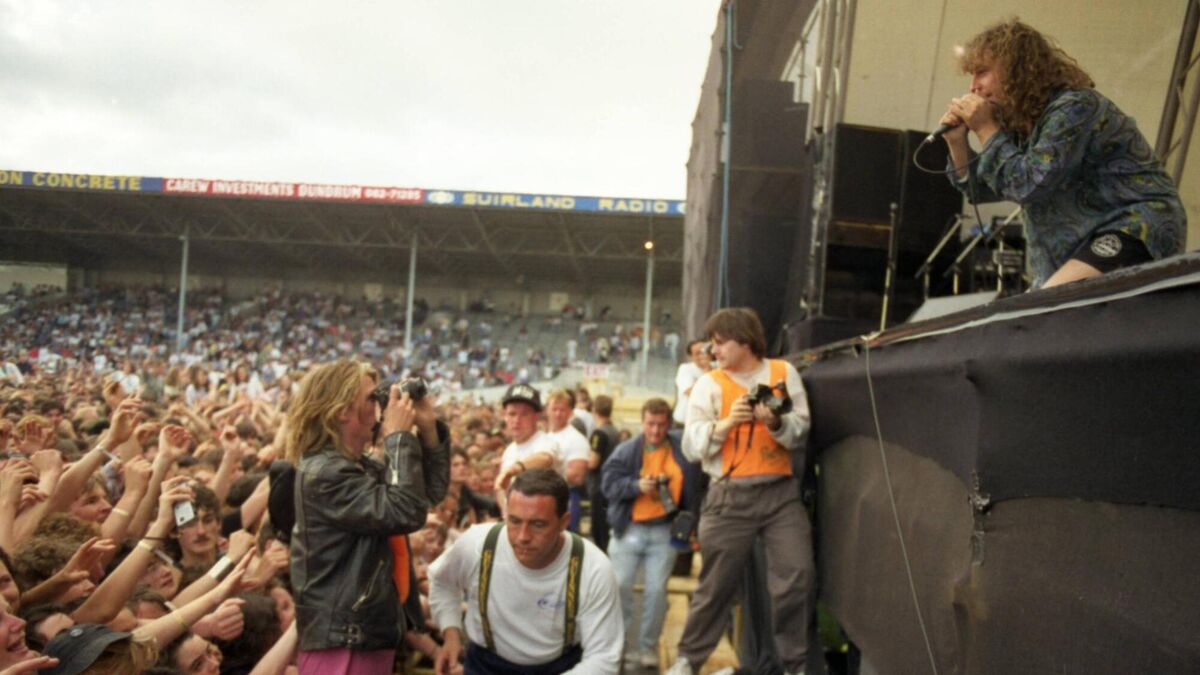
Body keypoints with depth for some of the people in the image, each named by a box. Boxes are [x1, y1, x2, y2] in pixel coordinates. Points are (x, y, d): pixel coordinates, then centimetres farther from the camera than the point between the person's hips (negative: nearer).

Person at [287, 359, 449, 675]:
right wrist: (399, 436, -18)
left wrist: (428, 429, 2)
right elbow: (406, 513, -25)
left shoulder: (362, 467, 12)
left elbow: (430, 492, 12)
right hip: (340, 641, -9)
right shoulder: (323, 473, -20)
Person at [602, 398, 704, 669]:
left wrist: (690, 524, -1)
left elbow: (694, 490, 6)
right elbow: (610, 484, -6)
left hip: (665, 531, 0)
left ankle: (647, 647, 15)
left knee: (656, 591, 2)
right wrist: (637, 485, -21)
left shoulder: (683, 453, 2)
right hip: (629, 529, 0)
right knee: (619, 586, 2)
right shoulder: (626, 450, 0)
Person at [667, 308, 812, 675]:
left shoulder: (784, 372, 7)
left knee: (796, 578, -2)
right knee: (717, 584, 4)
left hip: (781, 491, 1)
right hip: (731, 496, -1)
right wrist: (726, 424, -18)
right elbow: (691, 446, -4)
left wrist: (776, 422, -18)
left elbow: (801, 430, 1)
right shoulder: (709, 384, 3)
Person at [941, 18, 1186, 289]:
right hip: (1083, 244, 10)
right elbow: (981, 189, 16)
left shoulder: (1075, 107, -15)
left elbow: (1029, 186, -22)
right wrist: (957, 141, 0)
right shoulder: (1020, 122, 11)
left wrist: (985, 129, -16)